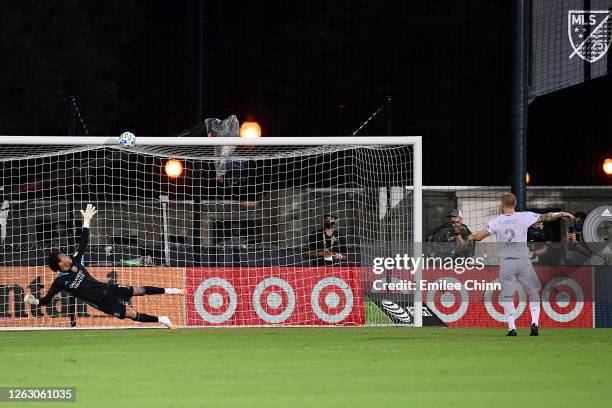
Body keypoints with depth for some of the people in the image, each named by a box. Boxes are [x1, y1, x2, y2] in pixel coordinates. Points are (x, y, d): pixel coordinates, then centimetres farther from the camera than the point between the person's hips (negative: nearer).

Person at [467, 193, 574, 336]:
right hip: (523, 261, 0)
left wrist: (471, 237, 24)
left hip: (506, 263, 0)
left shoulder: (496, 221, 0)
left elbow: (479, 237, 2)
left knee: (507, 295, 7)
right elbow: (546, 217, 2)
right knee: (533, 291, 12)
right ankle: (534, 323, -1)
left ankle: (512, 328, 0)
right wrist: (561, 214, 17)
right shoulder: (524, 217, -2)